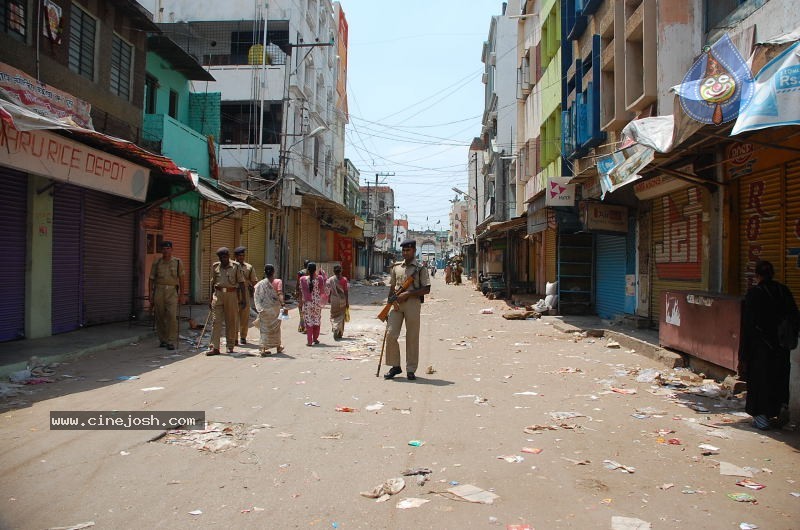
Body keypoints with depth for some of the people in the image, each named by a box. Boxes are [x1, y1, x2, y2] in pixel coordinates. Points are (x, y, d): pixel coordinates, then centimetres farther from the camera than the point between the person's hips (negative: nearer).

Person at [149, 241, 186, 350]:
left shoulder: (178, 262, 5)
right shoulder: (156, 262, 8)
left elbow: (181, 279, 7)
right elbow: (151, 279, 10)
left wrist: (181, 295, 3)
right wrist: (151, 295, 4)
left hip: (172, 291, -2)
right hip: (159, 291, 2)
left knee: (172, 316, -13)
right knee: (159, 317, 4)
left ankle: (171, 341, -10)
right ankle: (162, 340, 17)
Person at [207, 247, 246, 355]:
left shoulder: (236, 266, 1)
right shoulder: (215, 266, 10)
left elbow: (241, 283, 1)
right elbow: (213, 283, 16)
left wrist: (243, 299, -3)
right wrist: (211, 299, 14)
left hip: (232, 295, -2)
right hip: (218, 294, 2)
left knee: (231, 321, 5)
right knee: (217, 321, -4)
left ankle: (230, 346, 16)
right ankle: (215, 347, -5)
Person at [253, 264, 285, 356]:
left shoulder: (260, 283, 3)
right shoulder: (277, 282, -6)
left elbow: (255, 296, 0)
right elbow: (280, 294, -19)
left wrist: (259, 307, 9)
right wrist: (283, 304, -26)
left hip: (264, 309, 1)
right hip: (275, 308, -1)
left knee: (264, 329, 7)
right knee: (276, 327, 17)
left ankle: (263, 349, -7)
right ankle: (278, 347, 32)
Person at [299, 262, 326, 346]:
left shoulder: (303, 279, -7)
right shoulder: (319, 278, -8)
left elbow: (301, 292, -2)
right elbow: (322, 290, 1)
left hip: (307, 303, -1)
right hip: (317, 302, 1)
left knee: (308, 322, 4)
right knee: (316, 321, 17)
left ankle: (309, 341, 0)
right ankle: (315, 339, 26)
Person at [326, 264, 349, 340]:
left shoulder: (330, 279, -3)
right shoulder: (344, 279, -7)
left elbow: (329, 290, 3)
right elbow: (346, 292, -7)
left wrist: (329, 298, 18)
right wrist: (347, 302, -2)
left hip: (334, 300, 0)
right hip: (342, 300, 0)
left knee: (334, 316, 11)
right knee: (341, 316, 11)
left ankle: (335, 329, -11)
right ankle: (340, 334, 14)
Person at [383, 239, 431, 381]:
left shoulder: (420, 269, 2)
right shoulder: (396, 267, 14)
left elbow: (426, 289, -5)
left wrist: (407, 294, -13)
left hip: (413, 302, -3)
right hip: (397, 304, 3)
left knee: (412, 337, 1)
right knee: (391, 334, -5)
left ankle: (411, 369, 11)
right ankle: (395, 366, 10)